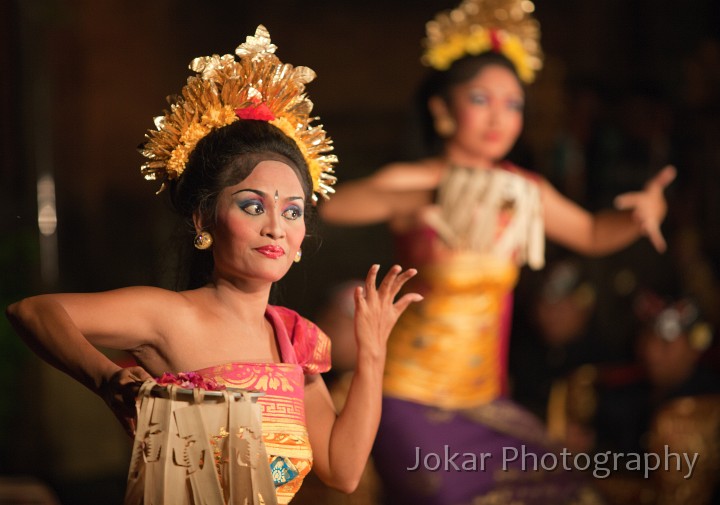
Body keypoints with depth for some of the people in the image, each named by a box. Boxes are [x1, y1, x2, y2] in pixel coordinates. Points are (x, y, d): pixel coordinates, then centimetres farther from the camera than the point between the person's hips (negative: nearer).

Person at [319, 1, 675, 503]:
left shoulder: (525, 191, 3)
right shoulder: (412, 179, -12)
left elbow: (593, 234, 20)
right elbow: (333, 205, -32)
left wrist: (643, 213, -2)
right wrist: (429, 198, -47)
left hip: (485, 399, 5)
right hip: (415, 400, -5)